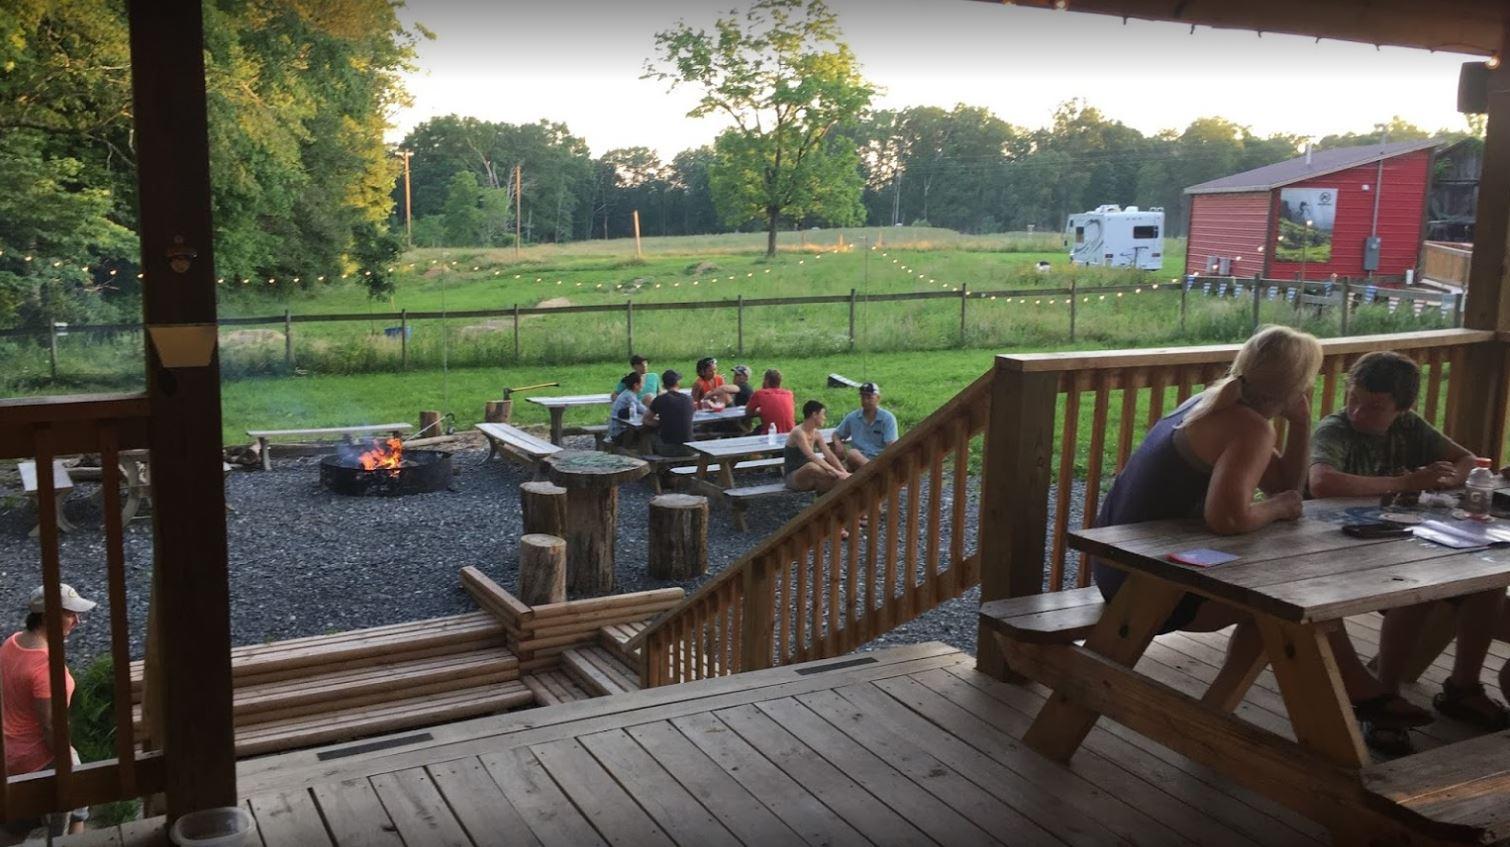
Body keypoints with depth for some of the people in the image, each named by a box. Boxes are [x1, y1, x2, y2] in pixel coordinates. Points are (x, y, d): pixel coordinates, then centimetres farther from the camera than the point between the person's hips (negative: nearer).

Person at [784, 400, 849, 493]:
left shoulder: (816, 434, 7)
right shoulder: (798, 432, -19)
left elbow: (829, 455, 1)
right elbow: (812, 457, -31)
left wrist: (843, 472, -15)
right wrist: (836, 472, -37)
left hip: (806, 475, 9)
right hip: (793, 478, -9)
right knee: (811, 466, -38)